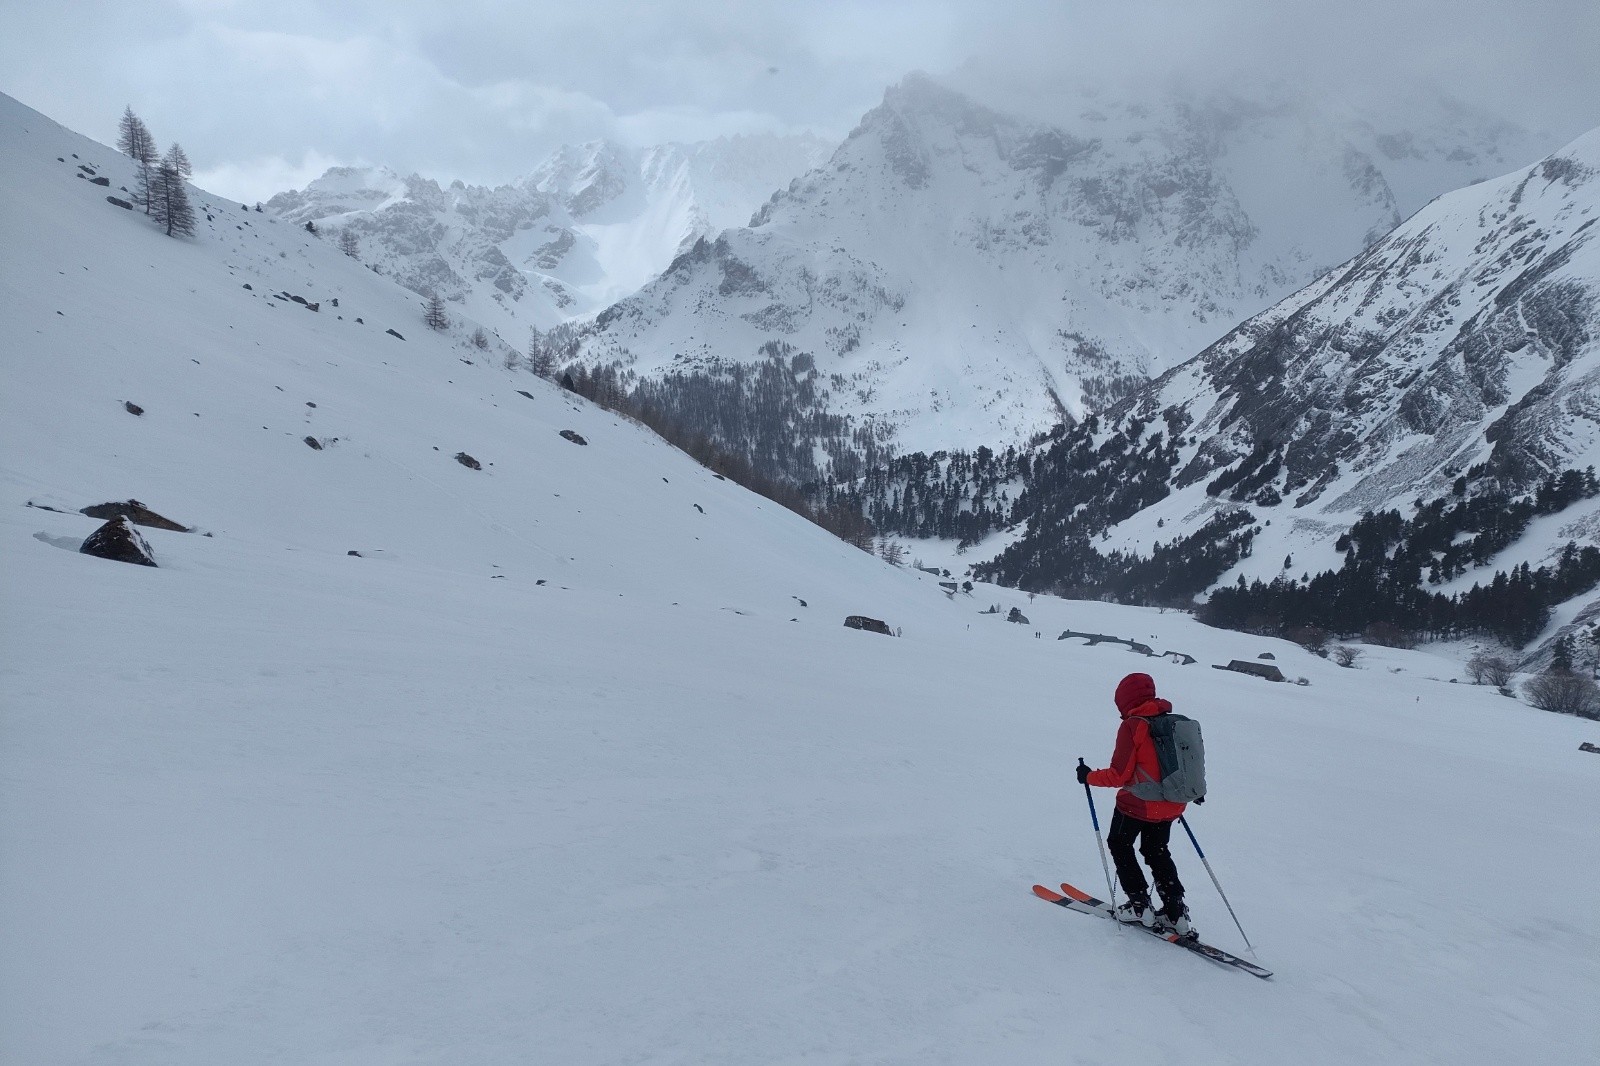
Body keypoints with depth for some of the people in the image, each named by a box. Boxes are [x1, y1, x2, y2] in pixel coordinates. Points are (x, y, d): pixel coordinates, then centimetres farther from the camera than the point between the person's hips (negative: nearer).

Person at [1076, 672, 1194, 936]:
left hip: (1138, 804, -7)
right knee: (1157, 851, 23)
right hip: (1171, 805, 7)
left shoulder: (1132, 726, -18)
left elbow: (1119, 775, -18)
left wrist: (1089, 777, -3)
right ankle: (1176, 912, 17)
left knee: (1119, 845, 17)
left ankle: (1140, 905, 14)